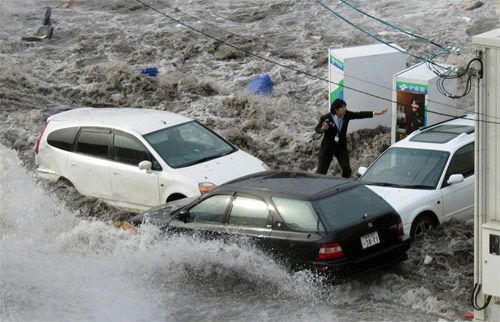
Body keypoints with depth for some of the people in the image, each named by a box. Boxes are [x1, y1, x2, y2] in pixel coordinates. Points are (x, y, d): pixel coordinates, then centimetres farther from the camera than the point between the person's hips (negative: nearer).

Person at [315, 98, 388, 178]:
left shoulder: (346, 115, -6)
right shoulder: (326, 118, -16)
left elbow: (359, 115, -2)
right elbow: (317, 130, -5)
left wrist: (376, 113, -7)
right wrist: (322, 129, -29)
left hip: (341, 147, 4)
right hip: (327, 147, -4)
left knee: (347, 170, -3)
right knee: (321, 171, 0)